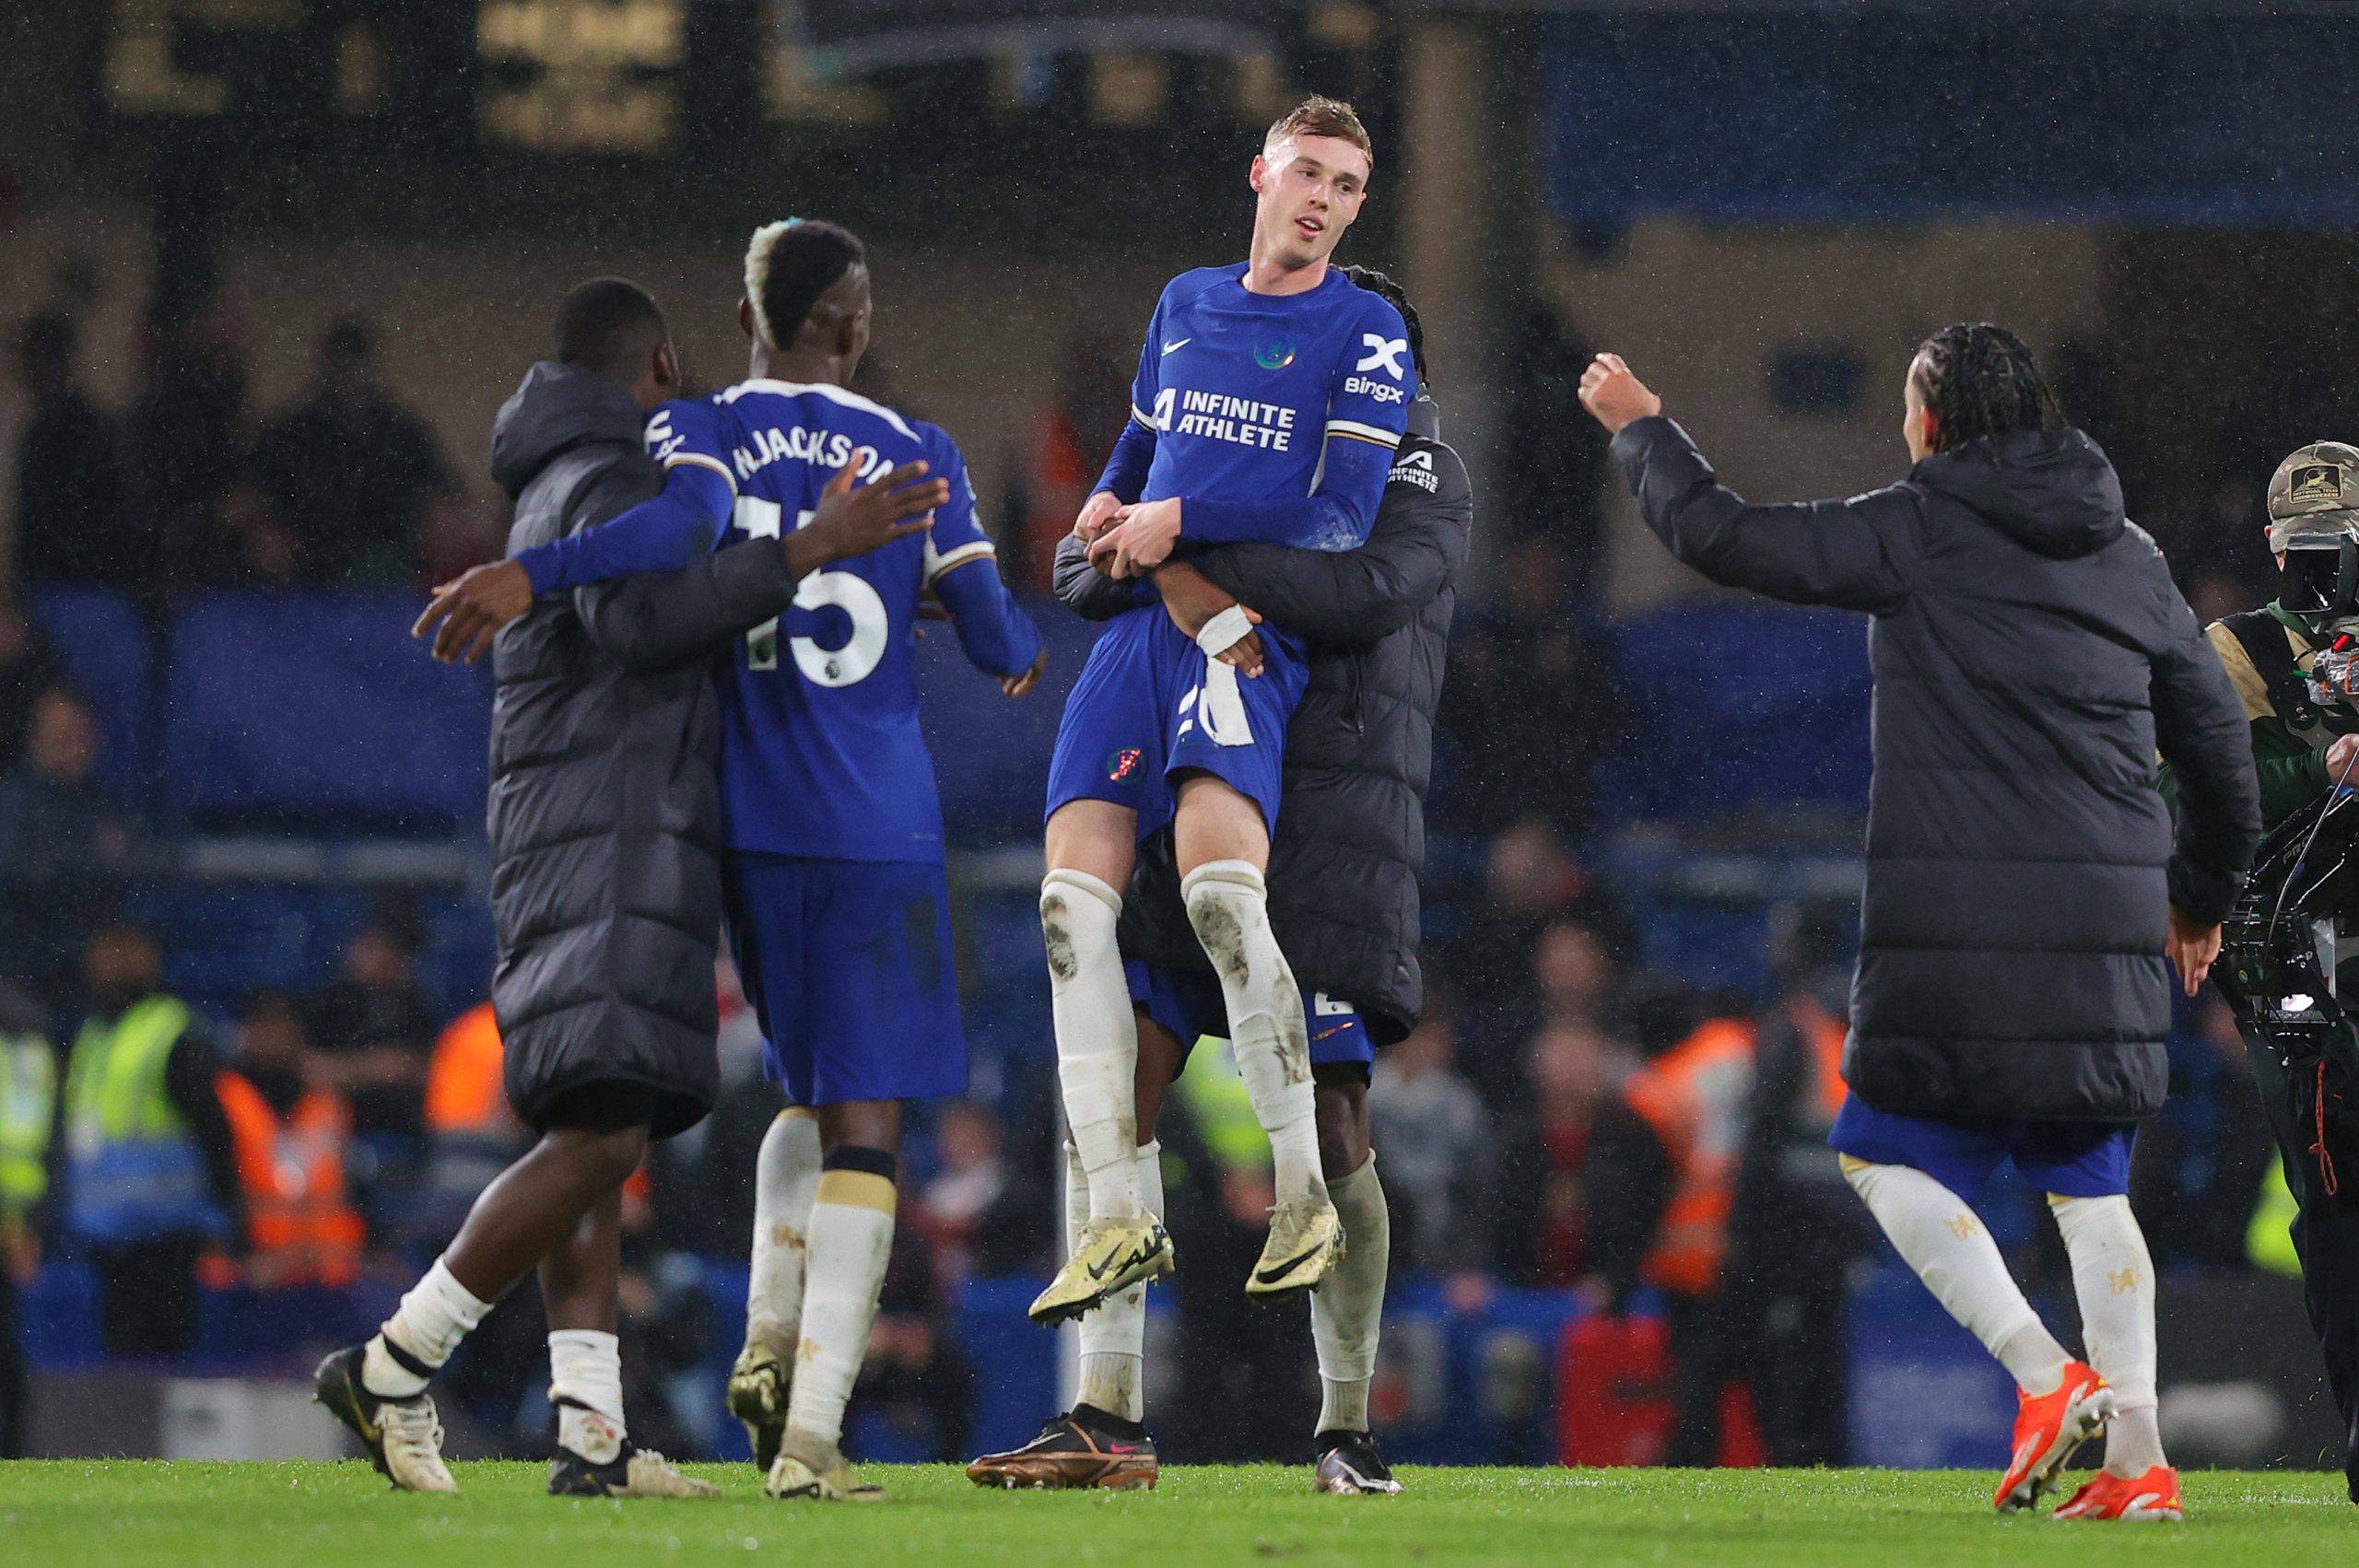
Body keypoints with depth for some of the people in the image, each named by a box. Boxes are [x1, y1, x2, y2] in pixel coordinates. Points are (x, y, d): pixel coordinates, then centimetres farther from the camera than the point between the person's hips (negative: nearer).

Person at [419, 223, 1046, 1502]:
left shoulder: (697, 430, 2)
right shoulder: (918, 459, 3)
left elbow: (688, 522, -22)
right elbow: (994, 641, 5)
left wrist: (533, 571, -26)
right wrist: (1031, 652, 28)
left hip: (746, 819, 2)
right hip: (878, 823, -2)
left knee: (811, 1086, 23)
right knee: (864, 1116, -3)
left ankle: (771, 1337, 3)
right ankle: (811, 1430, -13)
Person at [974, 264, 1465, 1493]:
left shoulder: (1420, 477, 5)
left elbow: (1368, 588, -16)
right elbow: (1081, 569, 9)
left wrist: (1195, 560, -17)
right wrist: (1163, 571, -14)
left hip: (1332, 826, -4)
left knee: (1324, 1124, -6)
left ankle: (1348, 1425, 8)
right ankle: (1108, 1416, -5)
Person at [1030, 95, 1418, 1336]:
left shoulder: (1363, 335, 2)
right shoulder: (1184, 305, 20)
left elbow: (1340, 520, -7)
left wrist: (1181, 520, -11)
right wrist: (1107, 504, 13)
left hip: (1249, 632, -6)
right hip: (1138, 626, 6)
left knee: (1219, 878, -28)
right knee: (1075, 898, -10)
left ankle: (1304, 1199, -19)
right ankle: (1119, 1222, -8)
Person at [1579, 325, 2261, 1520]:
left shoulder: (1913, 534, -3)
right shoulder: (2128, 556, 14)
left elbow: (1722, 536, 1)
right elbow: (2216, 738, 20)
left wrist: (1641, 431, 19)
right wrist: (2203, 896, 34)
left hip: (1959, 919, -5)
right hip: (2111, 921, 5)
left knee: (1887, 1154, 3)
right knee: (2087, 1179, 11)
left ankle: (2047, 1375, -14)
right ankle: (2136, 1456, 4)